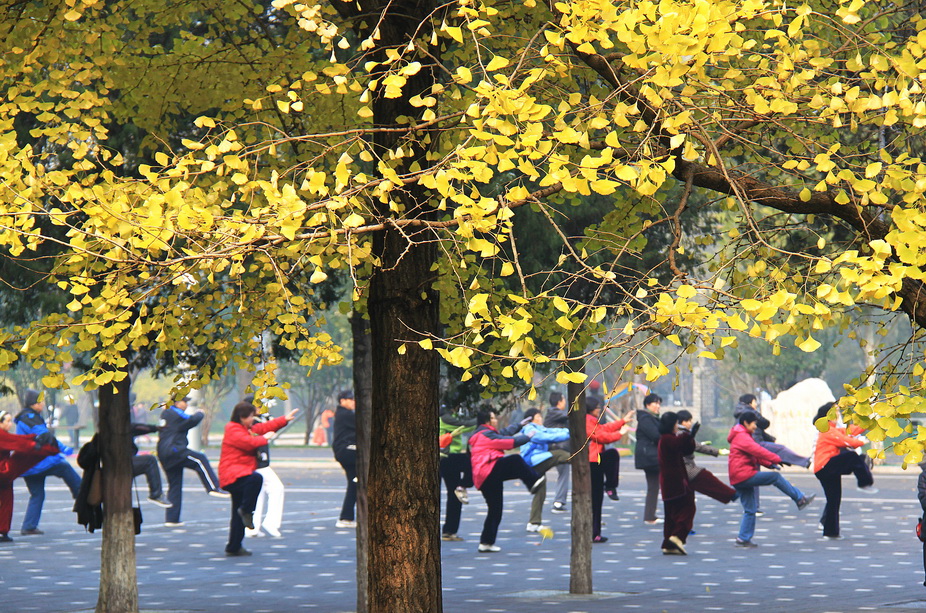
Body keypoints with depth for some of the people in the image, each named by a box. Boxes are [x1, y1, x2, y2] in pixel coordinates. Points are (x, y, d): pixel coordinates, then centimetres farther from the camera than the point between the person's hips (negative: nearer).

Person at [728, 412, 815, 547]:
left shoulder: (742, 436, 24)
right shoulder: (742, 437, -10)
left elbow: (755, 454, 22)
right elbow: (757, 450, -19)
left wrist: (768, 463, 8)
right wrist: (777, 460, -17)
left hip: (738, 480, 11)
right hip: (744, 475, -11)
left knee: (749, 510, 10)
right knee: (776, 477, -7)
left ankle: (743, 539, 8)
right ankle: (800, 499, 0)